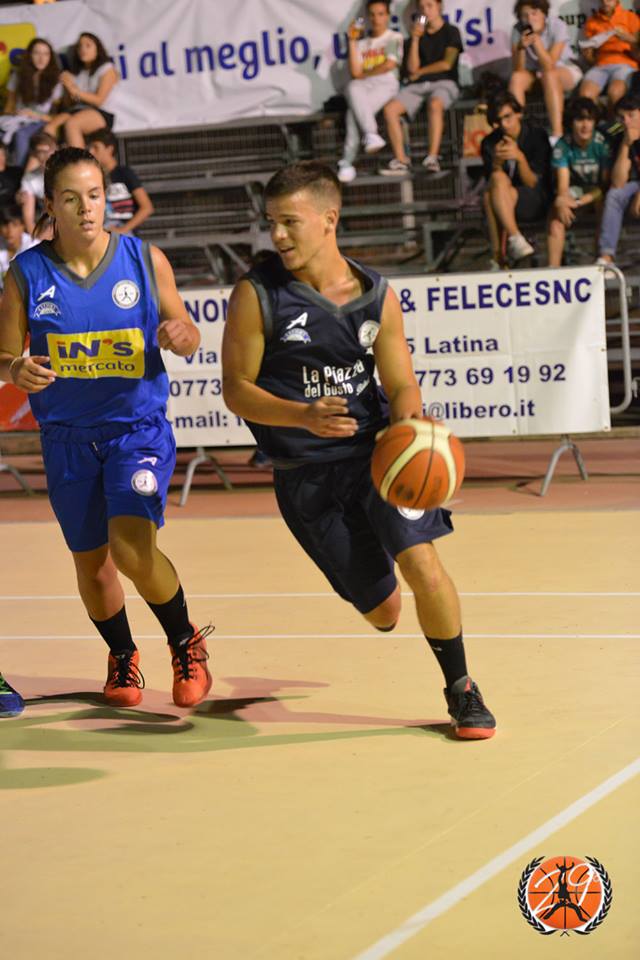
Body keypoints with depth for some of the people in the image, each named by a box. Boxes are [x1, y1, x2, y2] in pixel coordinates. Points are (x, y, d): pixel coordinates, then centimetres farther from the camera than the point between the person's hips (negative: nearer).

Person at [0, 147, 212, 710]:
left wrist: (181, 335, -20)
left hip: (138, 426, -2)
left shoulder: (145, 260, -6)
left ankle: (186, 644, 5)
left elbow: (188, 338, 4)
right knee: (91, 560, 13)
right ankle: (122, 657, 40)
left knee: (131, 545, -21)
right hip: (67, 436, 2)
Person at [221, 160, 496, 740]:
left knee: (421, 563, -20)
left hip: (373, 452, 1)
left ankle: (461, 689, 4)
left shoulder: (377, 297, -1)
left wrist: (407, 416, -20)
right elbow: (236, 391, -6)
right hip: (304, 475, -1)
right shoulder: (257, 295, -8)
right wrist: (305, 416, -24)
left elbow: (401, 386, 5)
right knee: (380, 609, 4)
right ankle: (379, 595, 46)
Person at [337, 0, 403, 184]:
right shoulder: (362, 43, 26)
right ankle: (371, 134, -50)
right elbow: (355, 72, 9)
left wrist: (364, 74, 6)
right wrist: (352, 41, 9)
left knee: (354, 111, -33)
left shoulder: (395, 38, 16)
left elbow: (389, 65, 0)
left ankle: (347, 162, -40)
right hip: (362, 87, 3)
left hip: (386, 85, -3)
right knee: (353, 88, -38)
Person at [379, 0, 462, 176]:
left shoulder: (451, 32, 8)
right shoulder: (418, 35, 19)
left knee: (434, 105, -40)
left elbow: (447, 64, -3)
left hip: (444, 82, -5)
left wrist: (420, 72, 6)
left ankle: (432, 158, -45)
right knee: (390, 109, -22)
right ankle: (401, 161, -25)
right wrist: (415, 39, 0)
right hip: (418, 85, 5)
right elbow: (412, 68, 9)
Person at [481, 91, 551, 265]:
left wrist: (520, 157, -30)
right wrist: (497, 162, -28)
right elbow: (493, 180, -7)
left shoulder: (537, 136, -8)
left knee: (491, 195, -31)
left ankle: (497, 258, -33)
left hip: (536, 201, -3)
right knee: (498, 178, -31)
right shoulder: (490, 143, 1)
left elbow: (532, 183, -12)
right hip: (504, 204, 3)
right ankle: (514, 239, -36)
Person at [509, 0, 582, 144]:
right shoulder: (518, 30, -13)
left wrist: (536, 38, -34)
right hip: (534, 73, 3)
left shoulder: (557, 26, -22)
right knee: (516, 78, -28)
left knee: (549, 75, -37)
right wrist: (521, 47, -34)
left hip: (565, 71, -3)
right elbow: (518, 69, -16)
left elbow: (549, 66, -28)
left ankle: (557, 134, -44)